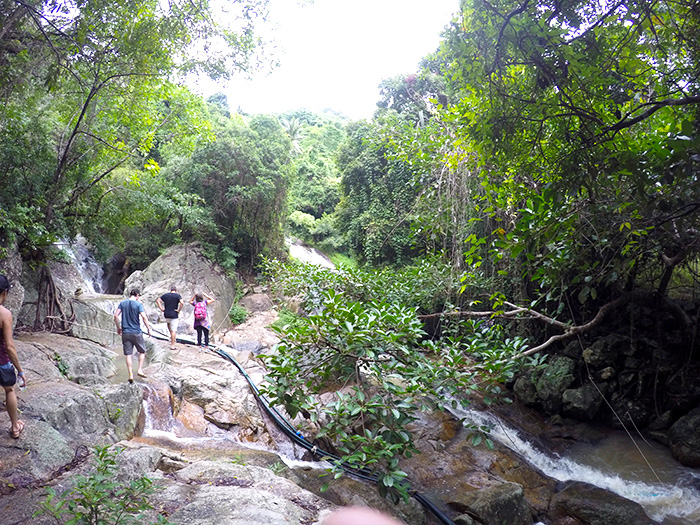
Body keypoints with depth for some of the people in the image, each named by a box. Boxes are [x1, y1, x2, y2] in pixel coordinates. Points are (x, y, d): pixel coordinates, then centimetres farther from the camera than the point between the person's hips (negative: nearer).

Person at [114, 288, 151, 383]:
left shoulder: (122, 303, 5)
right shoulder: (138, 304, -7)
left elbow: (116, 316, 0)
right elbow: (144, 317, -16)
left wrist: (118, 327, 12)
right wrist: (149, 329, -7)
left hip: (125, 332, 3)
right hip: (136, 332, -3)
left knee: (128, 354, 6)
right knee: (142, 351, 14)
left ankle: (131, 375, 4)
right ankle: (140, 370, 6)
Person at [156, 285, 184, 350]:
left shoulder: (165, 295, 6)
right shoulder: (178, 295, -7)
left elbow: (157, 301, 2)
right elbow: (182, 303, -22)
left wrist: (161, 309, 2)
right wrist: (179, 310, -11)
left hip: (166, 315, 4)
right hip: (174, 315, -4)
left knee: (169, 323, 36)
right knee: (173, 330, 1)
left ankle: (172, 336, 32)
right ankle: (172, 345, 2)